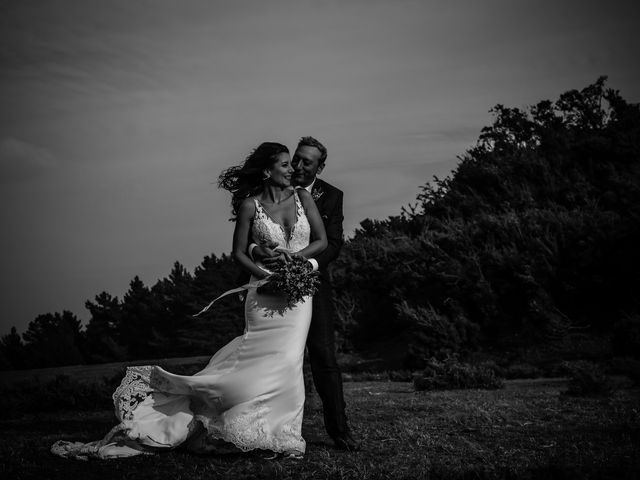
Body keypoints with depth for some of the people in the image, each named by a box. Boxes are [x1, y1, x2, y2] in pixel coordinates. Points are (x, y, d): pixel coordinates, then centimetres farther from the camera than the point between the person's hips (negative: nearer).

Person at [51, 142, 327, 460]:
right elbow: (239, 252, 1)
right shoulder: (250, 205, -2)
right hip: (266, 292, -3)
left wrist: (293, 255, -11)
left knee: (287, 360, -6)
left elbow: (322, 241, 7)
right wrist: (268, 276, -13)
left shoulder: (303, 197, 6)